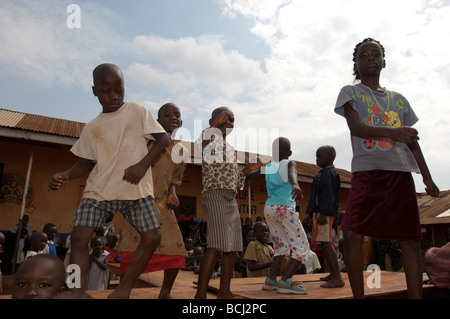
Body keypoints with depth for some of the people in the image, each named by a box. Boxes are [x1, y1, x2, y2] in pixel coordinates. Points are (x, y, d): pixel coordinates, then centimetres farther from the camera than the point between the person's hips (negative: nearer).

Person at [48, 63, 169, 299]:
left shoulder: (137, 111, 4)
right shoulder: (91, 128, 12)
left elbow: (162, 138, -1)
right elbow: (85, 163, 13)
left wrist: (143, 164, -15)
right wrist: (66, 176, -8)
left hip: (136, 189, -2)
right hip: (99, 190, 2)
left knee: (151, 237, -10)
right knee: (78, 237, -14)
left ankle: (123, 289, 9)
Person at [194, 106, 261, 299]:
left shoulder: (229, 148, 25)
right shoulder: (212, 134, 0)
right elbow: (198, 148, -27)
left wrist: (248, 169, 16)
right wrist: (216, 124, -23)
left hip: (231, 199, 9)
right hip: (215, 195, -9)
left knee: (233, 246, 9)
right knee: (216, 245, -16)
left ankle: (224, 291, 19)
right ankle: (200, 294, -11)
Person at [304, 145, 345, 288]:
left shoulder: (328, 173, -9)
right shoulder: (323, 173, 22)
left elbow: (328, 195, -20)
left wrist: (323, 213, -26)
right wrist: (310, 212, 24)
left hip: (324, 213, -11)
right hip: (319, 213, 11)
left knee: (325, 243, -14)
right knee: (323, 244, 15)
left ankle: (338, 278, -13)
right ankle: (333, 274, 25)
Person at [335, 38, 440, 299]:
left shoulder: (398, 99, 22)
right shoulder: (350, 92, 10)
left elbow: (412, 140, 21)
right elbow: (355, 126, -8)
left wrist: (427, 177, 15)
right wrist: (391, 132, -25)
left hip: (401, 172, 4)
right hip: (367, 171, -4)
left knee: (411, 239, 2)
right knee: (352, 233, -13)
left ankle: (417, 295, 13)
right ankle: (359, 296, 1)